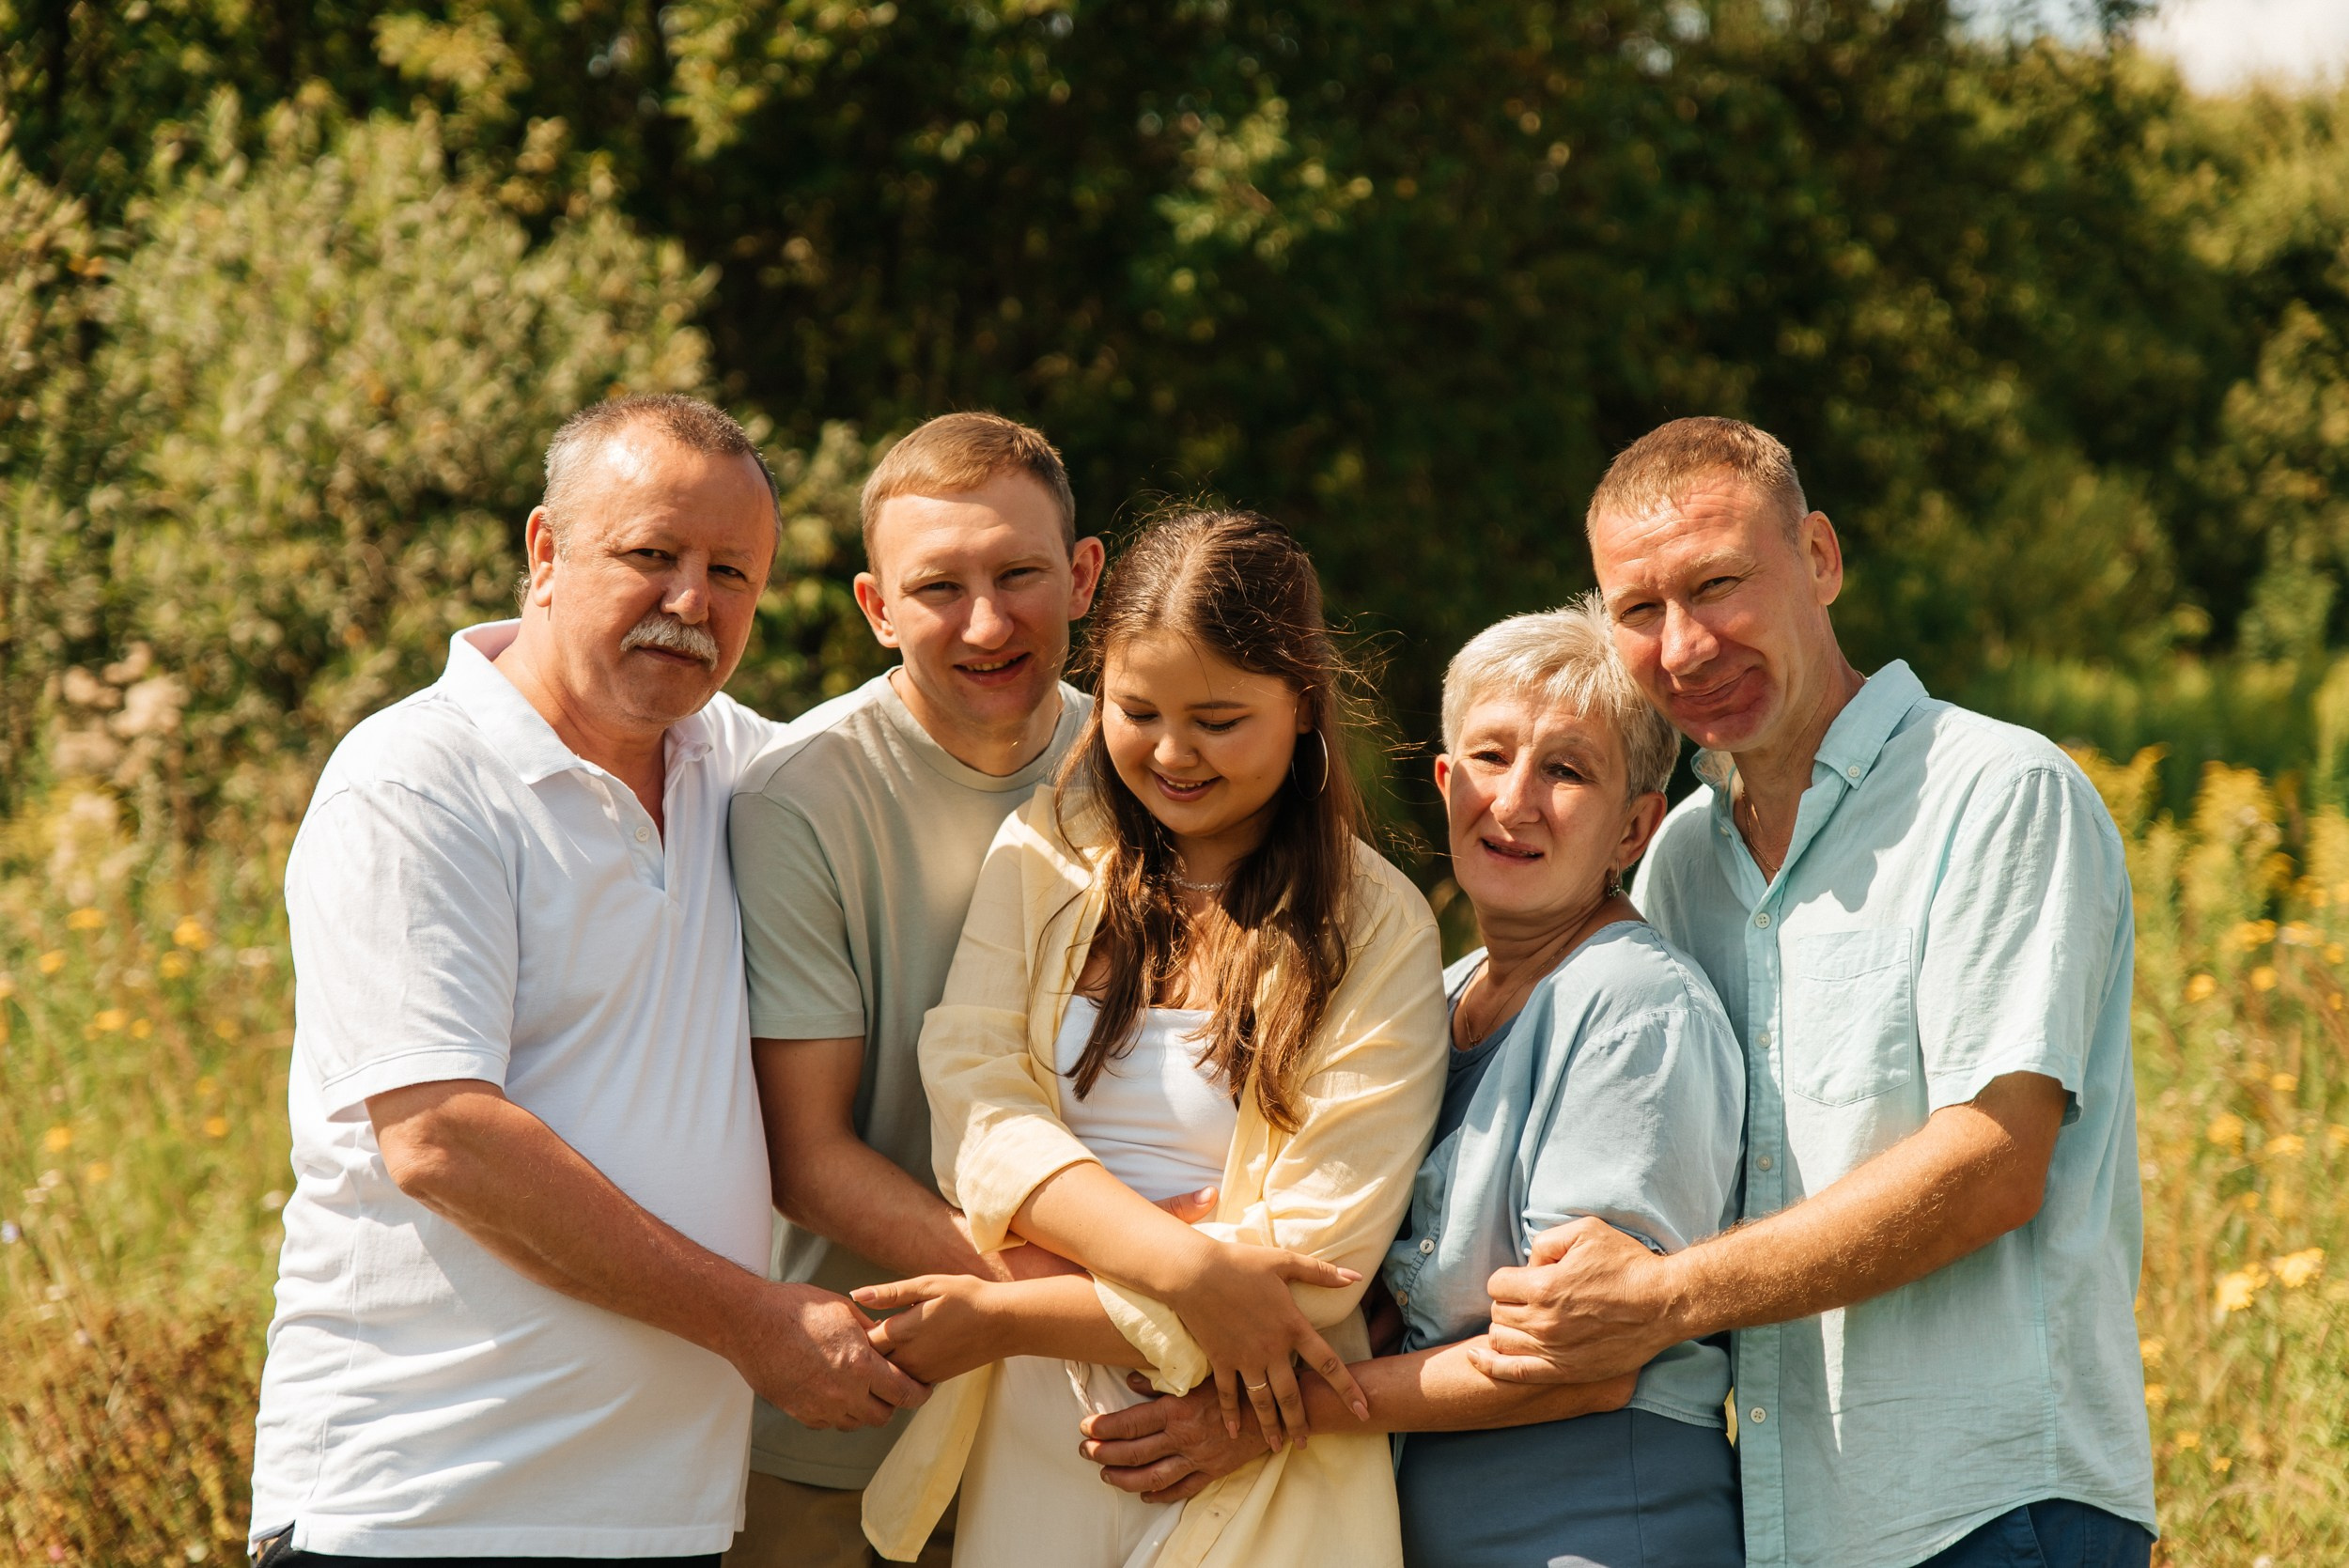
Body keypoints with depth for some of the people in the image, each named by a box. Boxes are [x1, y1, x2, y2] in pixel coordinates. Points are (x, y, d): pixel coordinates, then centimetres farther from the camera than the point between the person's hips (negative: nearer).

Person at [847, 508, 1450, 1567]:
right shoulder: (1043, 854, 4)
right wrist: (1184, 1268, -23)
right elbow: (976, 1118, -7)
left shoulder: (1377, 931, -6)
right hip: (1034, 1442, 2)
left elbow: (1314, 1259, -12)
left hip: (1258, 1477, -2)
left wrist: (1000, 1319, -14)